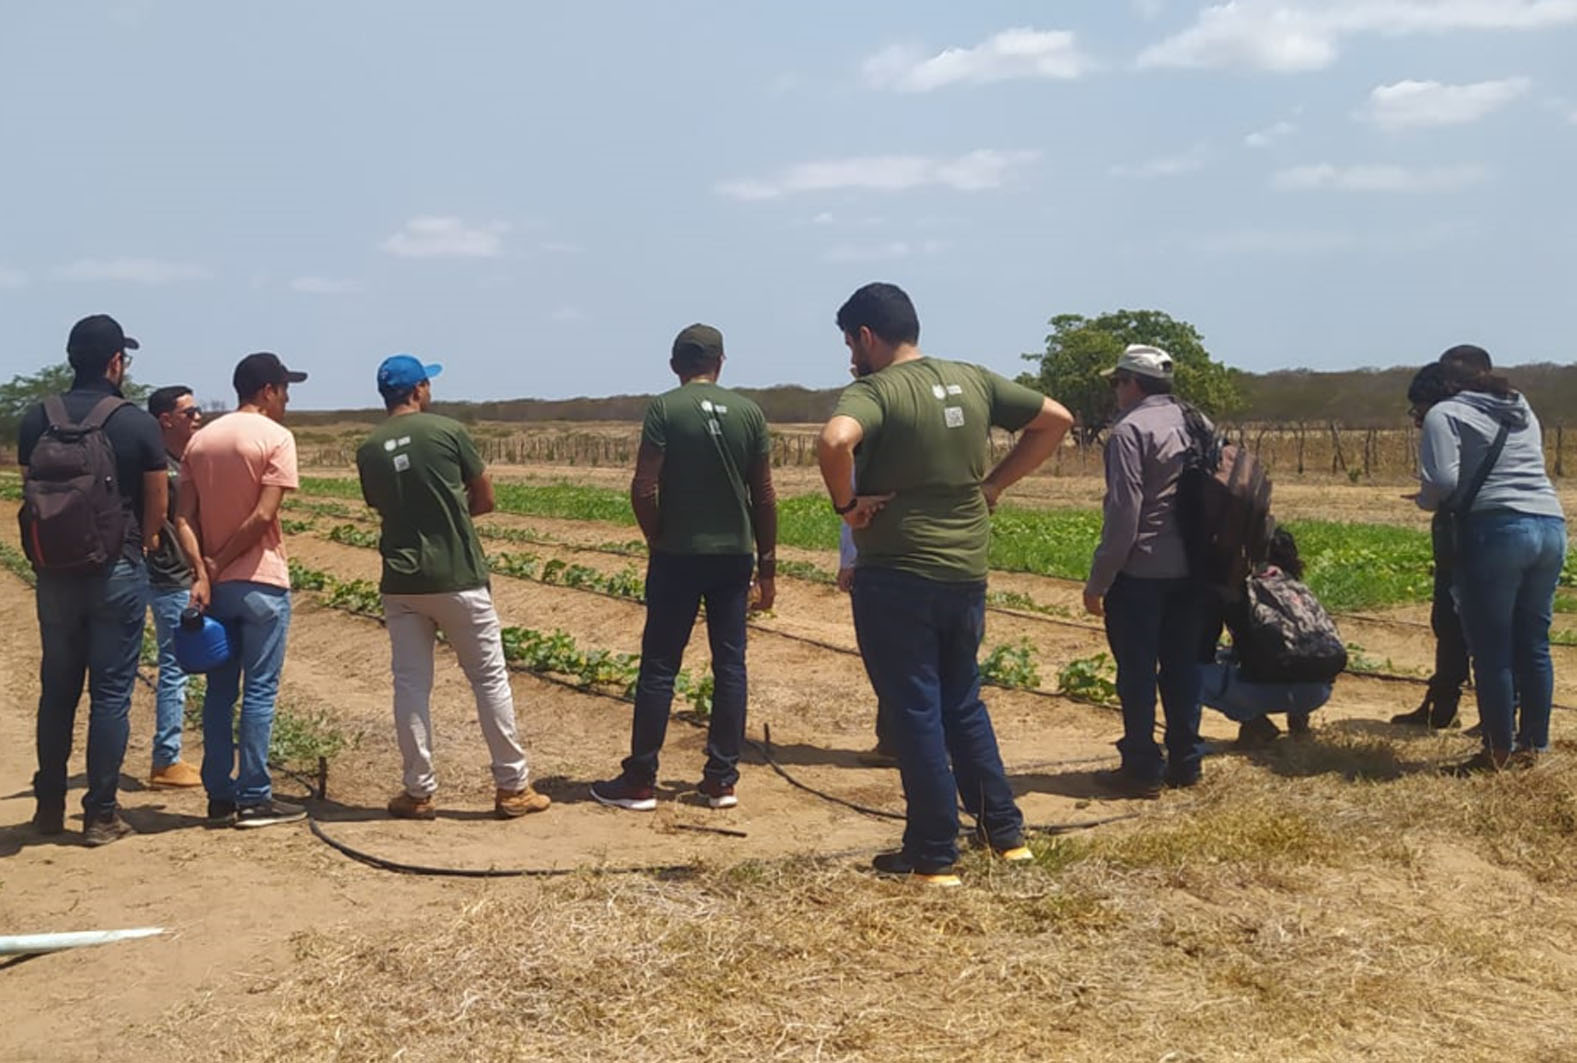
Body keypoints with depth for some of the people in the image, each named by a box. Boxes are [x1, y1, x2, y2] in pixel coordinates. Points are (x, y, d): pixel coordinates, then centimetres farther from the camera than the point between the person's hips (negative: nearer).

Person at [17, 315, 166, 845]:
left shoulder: (36, 420, 1)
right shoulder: (137, 424, -8)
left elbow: (30, 496, 8)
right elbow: (156, 510, -3)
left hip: (56, 571, 3)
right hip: (118, 572, -3)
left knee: (56, 688, 15)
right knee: (111, 692, 3)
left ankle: (49, 805, 23)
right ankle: (100, 813, 6)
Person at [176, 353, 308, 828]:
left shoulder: (201, 440, 10)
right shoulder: (275, 437, -8)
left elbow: (185, 516, 2)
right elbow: (263, 516, -17)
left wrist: (202, 572, -4)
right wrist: (219, 563, -8)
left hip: (214, 586, 6)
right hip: (260, 582, -6)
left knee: (219, 690, 11)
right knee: (259, 690, -1)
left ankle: (219, 795, 15)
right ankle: (254, 799, 2)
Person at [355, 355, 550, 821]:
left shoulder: (369, 450, 3)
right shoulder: (448, 431, -6)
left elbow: (383, 507, 13)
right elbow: (486, 500, 0)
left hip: (401, 582, 3)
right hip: (457, 579, -3)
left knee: (410, 684, 9)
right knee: (490, 678, 6)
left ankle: (419, 791, 12)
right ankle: (512, 787, 10)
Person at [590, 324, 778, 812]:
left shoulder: (665, 408, -6)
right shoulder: (749, 412, 4)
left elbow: (643, 488, -13)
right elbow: (764, 496, 4)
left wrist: (656, 538, 3)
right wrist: (768, 564, 10)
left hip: (677, 555, -3)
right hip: (734, 555, 3)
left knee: (659, 667, 3)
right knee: (730, 666, 8)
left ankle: (640, 780, 8)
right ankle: (722, 778, 12)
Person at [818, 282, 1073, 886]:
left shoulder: (874, 391, -13)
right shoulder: (973, 381, 7)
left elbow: (834, 441, -35)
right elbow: (1055, 421, 13)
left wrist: (846, 504, -18)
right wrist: (994, 484, 11)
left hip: (896, 580, -6)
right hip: (967, 574, 6)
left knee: (916, 713, 4)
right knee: (964, 704, 21)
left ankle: (933, 856, 11)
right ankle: (1005, 832, 27)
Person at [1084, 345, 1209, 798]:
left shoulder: (1130, 430, -12)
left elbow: (1123, 512, -17)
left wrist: (1097, 581, -13)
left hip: (1140, 572, -7)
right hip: (1190, 571, 7)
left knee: (1137, 673, 0)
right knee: (1182, 667, 13)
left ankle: (1141, 769, 4)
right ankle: (1185, 762, 18)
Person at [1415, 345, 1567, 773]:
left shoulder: (1446, 414, 2)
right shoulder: (1523, 413, 24)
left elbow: (1442, 481, -11)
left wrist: (1427, 501, 10)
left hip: (1498, 529, -7)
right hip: (1552, 528, 7)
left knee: (1492, 649, 0)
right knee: (1534, 644, 14)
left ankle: (1498, 751, 5)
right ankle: (1533, 743, 21)